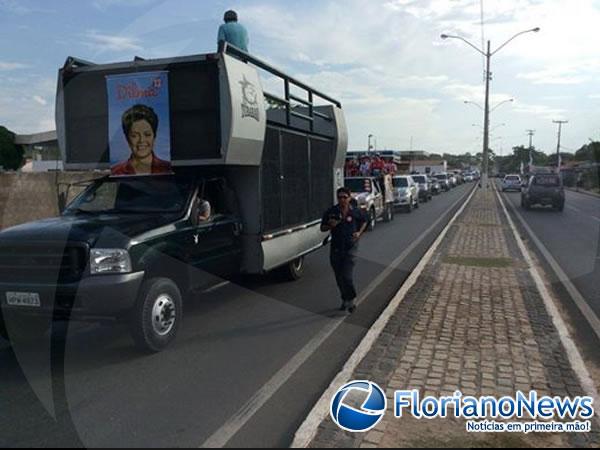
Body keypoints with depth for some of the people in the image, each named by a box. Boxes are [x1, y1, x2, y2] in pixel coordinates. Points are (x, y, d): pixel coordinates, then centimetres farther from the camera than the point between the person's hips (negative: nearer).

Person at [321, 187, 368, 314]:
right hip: (336, 248, 3)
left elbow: (364, 221, 17)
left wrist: (359, 232, 1)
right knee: (339, 277, 11)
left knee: (347, 276, -11)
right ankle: (345, 300, 29)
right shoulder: (331, 212, -2)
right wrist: (330, 226, -16)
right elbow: (322, 228, 5)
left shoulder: (356, 211, -2)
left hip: (350, 247, -2)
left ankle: (351, 301, 8)